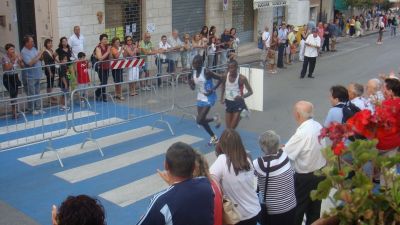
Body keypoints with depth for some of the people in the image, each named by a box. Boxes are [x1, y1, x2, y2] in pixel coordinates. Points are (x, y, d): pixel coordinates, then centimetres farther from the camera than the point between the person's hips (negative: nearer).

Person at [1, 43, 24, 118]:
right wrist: (12, 60, -24)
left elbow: (22, 66, 3)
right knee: (13, 94, -16)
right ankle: (14, 112, -11)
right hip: (7, 78, -5)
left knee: (15, 94, 5)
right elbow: (7, 68, -21)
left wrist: (20, 60, -14)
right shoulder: (4, 58, -11)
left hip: (15, 77, 5)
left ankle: (14, 110, 17)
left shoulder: (17, 56, 2)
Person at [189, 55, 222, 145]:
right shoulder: (193, 73, 0)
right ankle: (214, 137, 32)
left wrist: (213, 89, -20)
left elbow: (220, 79, -13)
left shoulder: (206, 72, -20)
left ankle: (215, 118, 14)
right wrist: (190, 83, -14)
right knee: (201, 120, 13)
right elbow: (193, 88, 7)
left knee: (199, 120, -14)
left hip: (209, 98, -7)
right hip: (200, 98, 8)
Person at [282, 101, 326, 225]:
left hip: (305, 177, -7)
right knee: (314, 209, 21)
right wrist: (288, 146, 4)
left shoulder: (302, 133, -29)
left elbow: (285, 155, -24)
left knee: (297, 210, 12)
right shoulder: (318, 126, -4)